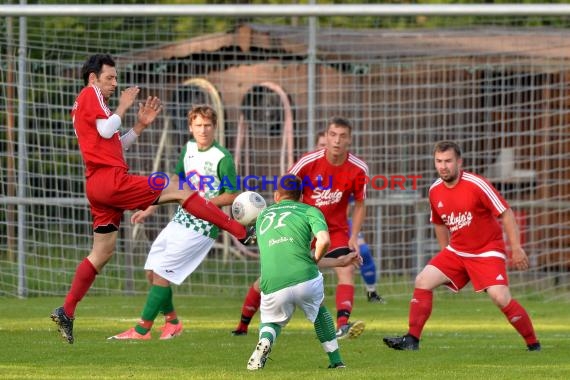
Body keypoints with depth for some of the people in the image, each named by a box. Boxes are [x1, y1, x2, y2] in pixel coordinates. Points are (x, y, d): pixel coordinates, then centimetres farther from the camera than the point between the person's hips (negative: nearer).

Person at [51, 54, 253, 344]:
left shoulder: (87, 103, 27)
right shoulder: (91, 95, -3)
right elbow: (106, 130, -17)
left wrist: (140, 125, 19)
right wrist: (123, 107, -3)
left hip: (97, 187, 10)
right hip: (111, 178, -10)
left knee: (102, 252, 10)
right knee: (179, 188, -7)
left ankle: (66, 312, 6)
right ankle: (240, 232, -8)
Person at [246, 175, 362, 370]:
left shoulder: (263, 216, 27)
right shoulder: (310, 211, 14)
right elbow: (323, 241, -7)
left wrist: (340, 261, 35)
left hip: (273, 288, 1)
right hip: (305, 280, -1)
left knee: (270, 323, 29)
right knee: (319, 310, 32)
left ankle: (265, 340, -4)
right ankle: (335, 360, 28)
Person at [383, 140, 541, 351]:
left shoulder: (476, 185, -18)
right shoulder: (435, 191, 1)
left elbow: (506, 213, -14)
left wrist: (516, 248, -16)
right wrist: (445, 252, 20)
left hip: (487, 251, -6)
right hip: (456, 251, 6)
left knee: (500, 298, -20)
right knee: (423, 281, -6)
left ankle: (533, 344, -5)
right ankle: (412, 339, -1)